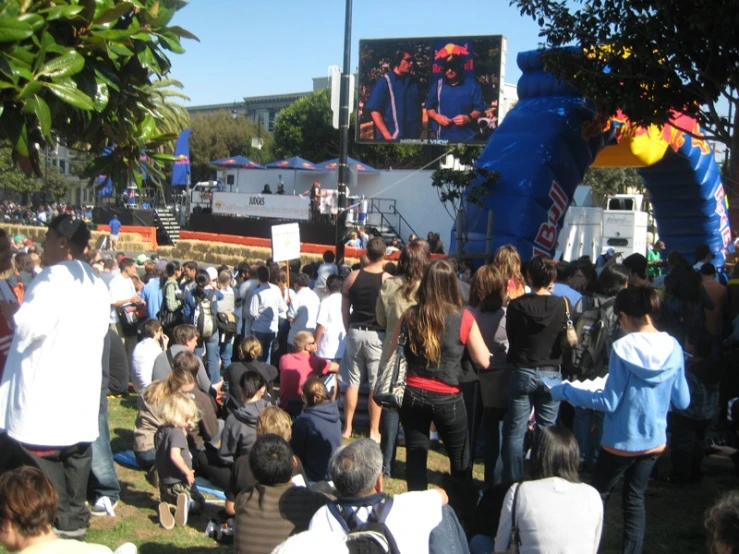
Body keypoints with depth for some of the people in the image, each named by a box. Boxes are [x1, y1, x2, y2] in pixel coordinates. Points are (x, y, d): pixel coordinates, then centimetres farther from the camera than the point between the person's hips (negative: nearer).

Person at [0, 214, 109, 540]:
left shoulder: (54, 277, -14)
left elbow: (30, 325, -24)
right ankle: (75, 519, 20)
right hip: (82, 382, 9)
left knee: (43, 456, -1)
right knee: (76, 454, 13)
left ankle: (60, 522, 2)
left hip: (48, 386, -8)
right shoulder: (95, 284, 15)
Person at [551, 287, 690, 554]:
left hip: (621, 442, -4)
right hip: (654, 441, 4)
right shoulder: (673, 348, -5)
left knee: (597, 497, 15)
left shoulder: (623, 348, -19)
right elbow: (682, 402, 1)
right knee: (635, 499, 17)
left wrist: (565, 391, -9)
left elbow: (610, 402, -17)